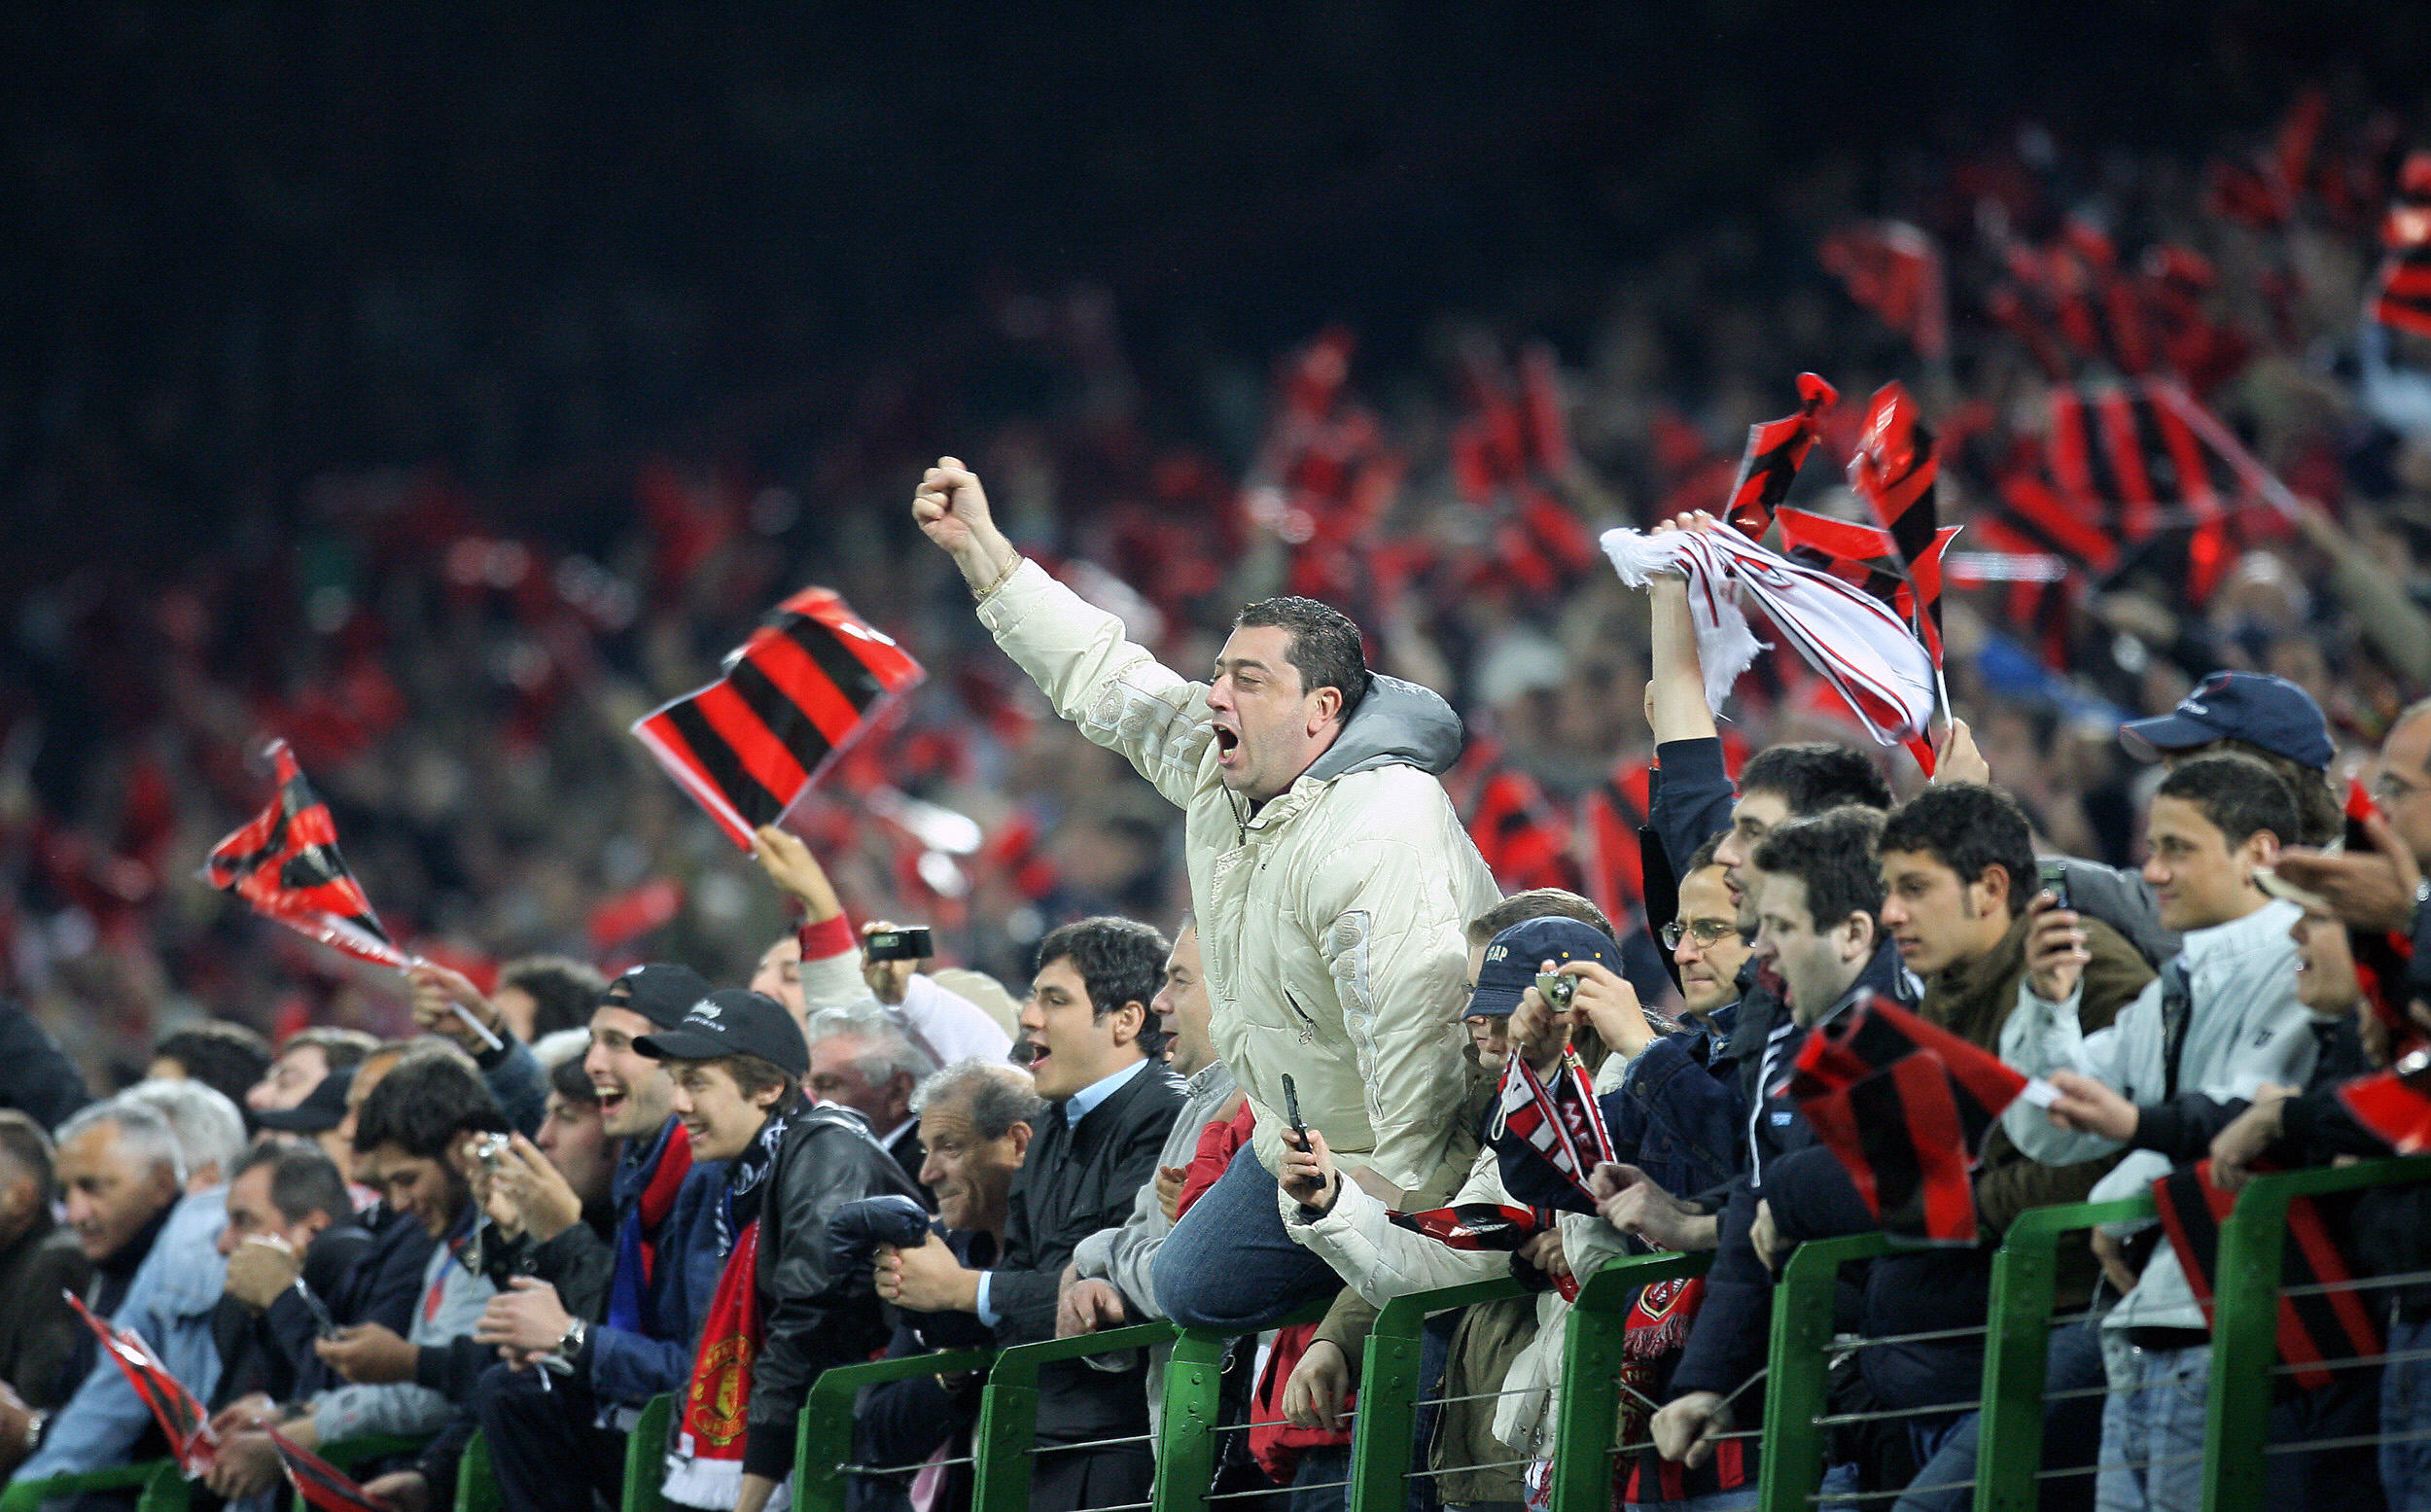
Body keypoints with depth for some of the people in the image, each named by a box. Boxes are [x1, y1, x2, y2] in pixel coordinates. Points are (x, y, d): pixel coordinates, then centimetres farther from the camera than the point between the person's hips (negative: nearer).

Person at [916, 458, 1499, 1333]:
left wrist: (1399, 1202, -32)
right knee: (1194, 1290, 15)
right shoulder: (1222, 771, -1)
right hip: (1305, 1147, 10)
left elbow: (1416, 1035, -35)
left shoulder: (1375, 839, -31)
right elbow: (1105, 681, 11)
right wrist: (981, 550, 10)